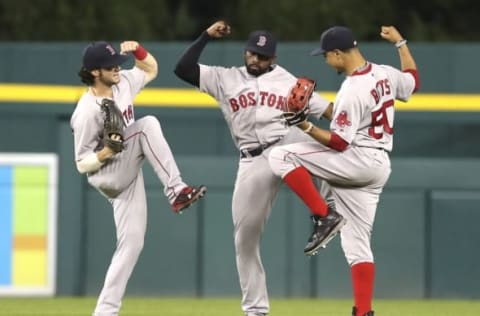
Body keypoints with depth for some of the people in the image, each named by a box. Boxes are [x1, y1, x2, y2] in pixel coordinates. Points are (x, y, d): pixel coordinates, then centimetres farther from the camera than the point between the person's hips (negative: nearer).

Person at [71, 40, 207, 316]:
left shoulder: (122, 83, 0)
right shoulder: (88, 112, -20)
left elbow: (151, 69, 19)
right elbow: (82, 164, -14)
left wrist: (138, 50, -2)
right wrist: (107, 152, -33)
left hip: (128, 177, 7)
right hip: (108, 176, -7)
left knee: (132, 243, 0)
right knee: (148, 125, -23)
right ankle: (175, 190, -27)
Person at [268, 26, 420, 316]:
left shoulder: (352, 91, -20)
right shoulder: (385, 74, 5)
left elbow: (339, 142, -19)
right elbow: (414, 80, 28)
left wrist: (308, 127, -18)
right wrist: (400, 42, 35)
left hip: (359, 161, -9)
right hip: (380, 166, 9)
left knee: (280, 156, -10)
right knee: (357, 243, 11)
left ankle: (323, 217, -11)